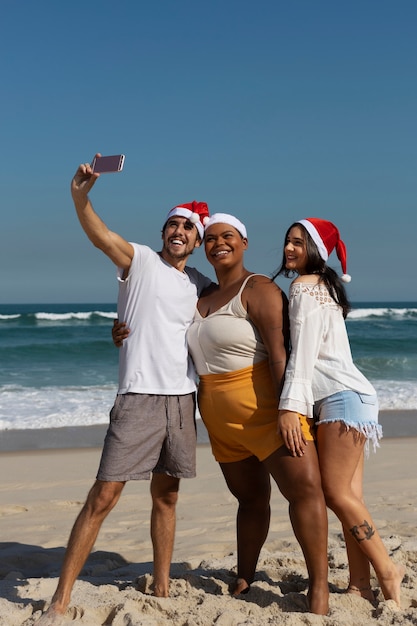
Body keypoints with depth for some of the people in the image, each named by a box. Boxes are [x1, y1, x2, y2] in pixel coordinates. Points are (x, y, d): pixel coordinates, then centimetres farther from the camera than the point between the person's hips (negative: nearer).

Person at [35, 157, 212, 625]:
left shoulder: (201, 286, 14)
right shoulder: (140, 261, 0)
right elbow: (100, 236, -19)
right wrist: (80, 195, -36)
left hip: (182, 399, 5)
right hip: (138, 397, -5)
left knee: (166, 496, 12)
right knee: (103, 496, -8)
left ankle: (161, 585, 24)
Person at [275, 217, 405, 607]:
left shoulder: (305, 286, -8)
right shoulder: (322, 286, 21)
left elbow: (302, 353, -18)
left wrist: (290, 405, -22)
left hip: (342, 397, -10)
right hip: (341, 398, 10)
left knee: (335, 493, -10)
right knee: (349, 496, 4)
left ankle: (387, 573, -3)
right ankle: (360, 583, 4)